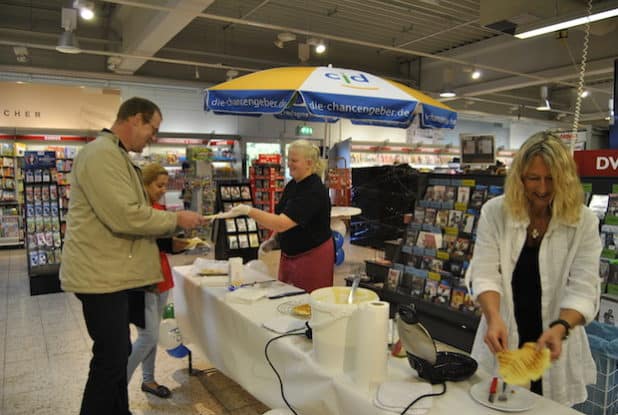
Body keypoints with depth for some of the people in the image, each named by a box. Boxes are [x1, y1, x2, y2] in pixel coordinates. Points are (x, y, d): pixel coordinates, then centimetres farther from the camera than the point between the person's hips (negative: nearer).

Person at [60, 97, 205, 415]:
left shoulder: (114, 155, 17)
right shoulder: (102, 153, -18)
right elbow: (126, 216, -26)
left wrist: (171, 231, 13)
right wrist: (176, 219, -14)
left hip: (109, 272, 10)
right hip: (100, 275, -10)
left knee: (117, 354, 18)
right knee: (110, 359, 0)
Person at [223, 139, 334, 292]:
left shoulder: (314, 191, -22)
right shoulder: (292, 185, 5)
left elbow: (282, 224, -30)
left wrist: (249, 211, -34)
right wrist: (274, 239, 4)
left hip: (313, 257, -8)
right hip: (289, 254, 8)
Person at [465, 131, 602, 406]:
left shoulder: (584, 221, -8)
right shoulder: (495, 212, -8)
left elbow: (583, 289, -12)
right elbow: (484, 273, -12)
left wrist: (560, 328, -30)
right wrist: (494, 318, -29)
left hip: (551, 344, 0)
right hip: (503, 341, 0)